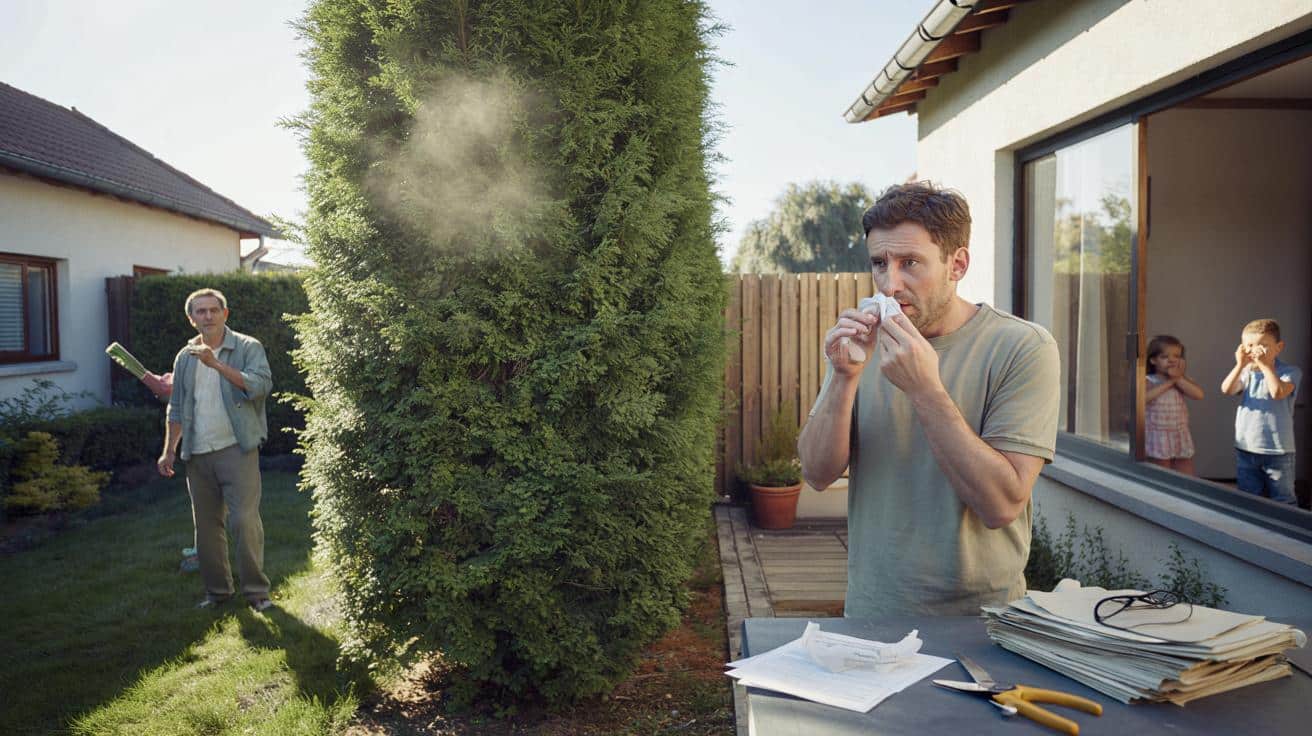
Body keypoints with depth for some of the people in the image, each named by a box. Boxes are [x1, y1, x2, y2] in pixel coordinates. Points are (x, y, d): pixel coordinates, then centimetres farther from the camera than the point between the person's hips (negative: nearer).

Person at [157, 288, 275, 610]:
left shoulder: (248, 348, -2)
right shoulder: (185, 357, 14)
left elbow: (261, 385, -20)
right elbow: (176, 409, 20)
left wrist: (217, 364, -24)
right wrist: (169, 450, 15)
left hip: (237, 449, -5)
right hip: (198, 455, 5)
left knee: (245, 520, -10)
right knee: (206, 524, 10)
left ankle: (256, 589, 0)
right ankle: (217, 589, 22)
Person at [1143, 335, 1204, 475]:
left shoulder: (1183, 380, 5)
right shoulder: (1148, 381, -8)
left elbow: (1199, 394, -12)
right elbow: (1144, 397, -29)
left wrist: (1178, 379, -14)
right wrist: (1169, 382, -19)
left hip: (1181, 437, 4)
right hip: (1158, 439, -4)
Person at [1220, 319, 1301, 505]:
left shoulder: (1290, 372, -8)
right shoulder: (1246, 371, 4)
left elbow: (1278, 392, -28)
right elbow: (1226, 389, -12)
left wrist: (1265, 364, -24)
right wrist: (1240, 365, -21)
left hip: (1278, 450, -4)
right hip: (1246, 448, 4)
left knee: (1282, 500, 7)